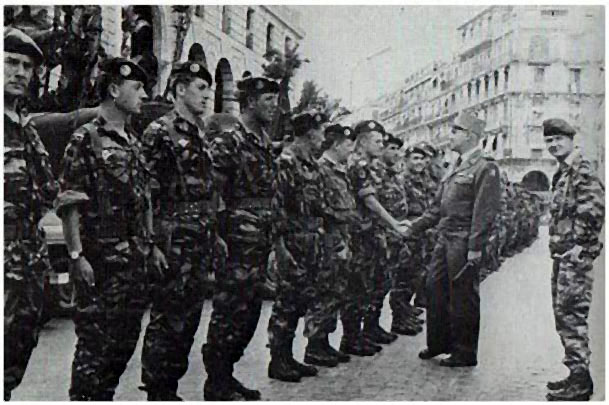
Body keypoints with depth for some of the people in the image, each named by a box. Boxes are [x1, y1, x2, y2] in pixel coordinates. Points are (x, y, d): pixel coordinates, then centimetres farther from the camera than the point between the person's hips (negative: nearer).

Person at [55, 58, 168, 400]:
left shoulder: (135, 143, 15)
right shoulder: (86, 139, -8)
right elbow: (69, 203, -13)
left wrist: (152, 246, 16)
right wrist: (77, 255, -18)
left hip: (137, 260, 8)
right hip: (102, 262, -8)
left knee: (126, 340, 13)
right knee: (95, 342, -2)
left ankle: (105, 397, 27)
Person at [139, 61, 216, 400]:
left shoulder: (201, 136, 17)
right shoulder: (161, 133, -9)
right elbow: (146, 192, -14)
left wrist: (214, 236, 19)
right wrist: (154, 244, -17)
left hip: (201, 243, 9)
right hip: (175, 244, -9)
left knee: (189, 320, 13)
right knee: (167, 321, -3)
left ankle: (170, 389, 24)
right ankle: (157, 394, 7)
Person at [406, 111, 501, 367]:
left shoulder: (485, 169, -10)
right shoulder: (457, 168, 17)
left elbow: (484, 212, -17)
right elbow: (438, 207, 20)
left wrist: (475, 248, -21)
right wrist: (414, 228, 15)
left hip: (463, 242, -8)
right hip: (444, 239, 9)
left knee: (463, 298, 1)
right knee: (435, 289, 13)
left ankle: (465, 353, 13)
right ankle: (439, 342, 27)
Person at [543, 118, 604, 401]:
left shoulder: (582, 171, -13)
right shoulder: (562, 174, 17)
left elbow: (595, 209, -23)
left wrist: (581, 246, -19)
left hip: (575, 256, -10)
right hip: (562, 256, 10)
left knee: (571, 314, -9)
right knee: (563, 314, 14)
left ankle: (580, 382, -3)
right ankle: (577, 375, 24)